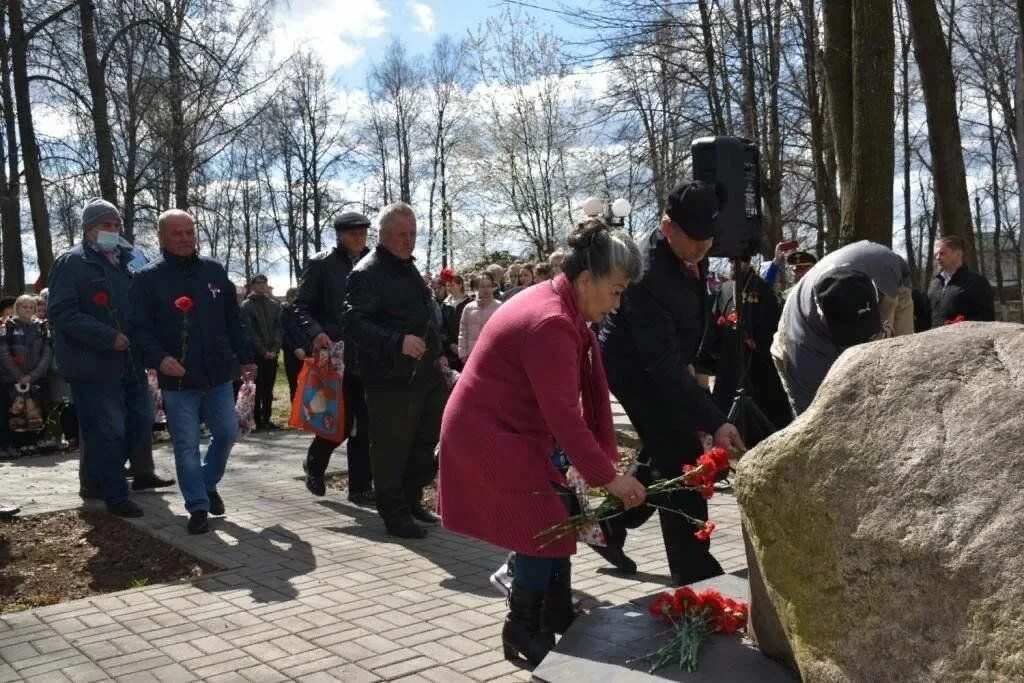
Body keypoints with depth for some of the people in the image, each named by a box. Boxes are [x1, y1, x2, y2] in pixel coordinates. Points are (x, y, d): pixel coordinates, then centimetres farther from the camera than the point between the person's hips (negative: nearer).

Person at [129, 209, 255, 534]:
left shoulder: (214, 270, 6)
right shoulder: (148, 278, -5)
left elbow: (233, 318, 12)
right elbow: (139, 329, -8)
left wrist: (245, 356, 13)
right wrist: (159, 358, -24)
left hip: (218, 375, 4)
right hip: (177, 379, -3)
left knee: (227, 433, 9)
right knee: (186, 445, 1)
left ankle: (208, 483, 34)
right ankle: (198, 506, 13)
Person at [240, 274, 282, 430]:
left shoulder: (274, 304, 14)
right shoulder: (246, 306, -1)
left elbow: (278, 328, 8)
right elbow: (250, 332, -7)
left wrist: (275, 348, -6)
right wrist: (263, 351, -12)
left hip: (272, 353, 4)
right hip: (256, 354, -4)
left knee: (268, 389, 6)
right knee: (257, 389, -5)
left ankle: (266, 419, 12)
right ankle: (258, 420, -1)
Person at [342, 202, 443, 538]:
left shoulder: (408, 267, 17)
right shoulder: (367, 273, -13)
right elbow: (353, 324, -22)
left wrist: (435, 353, 25)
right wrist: (398, 342, -31)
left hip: (425, 374, 9)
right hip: (391, 380, -9)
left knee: (426, 441, 16)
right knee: (392, 447, 0)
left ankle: (412, 500, 32)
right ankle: (395, 513, 14)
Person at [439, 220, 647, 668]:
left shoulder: (561, 309, 6)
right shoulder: (551, 323, -28)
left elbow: (588, 393, 6)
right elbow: (565, 416, -28)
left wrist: (605, 464, 3)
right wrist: (609, 477, -21)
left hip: (509, 430, 10)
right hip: (487, 435, -10)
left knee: (557, 520, 12)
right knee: (545, 527, -4)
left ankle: (557, 620, 25)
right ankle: (524, 633, 12)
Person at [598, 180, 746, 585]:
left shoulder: (689, 250, -9)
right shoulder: (647, 274, -35)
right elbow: (664, 364, -37)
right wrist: (715, 422, -41)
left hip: (664, 361, 9)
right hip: (637, 368, -9)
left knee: (664, 454, 19)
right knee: (684, 462, -11)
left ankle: (611, 528, 35)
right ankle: (696, 575, -2)